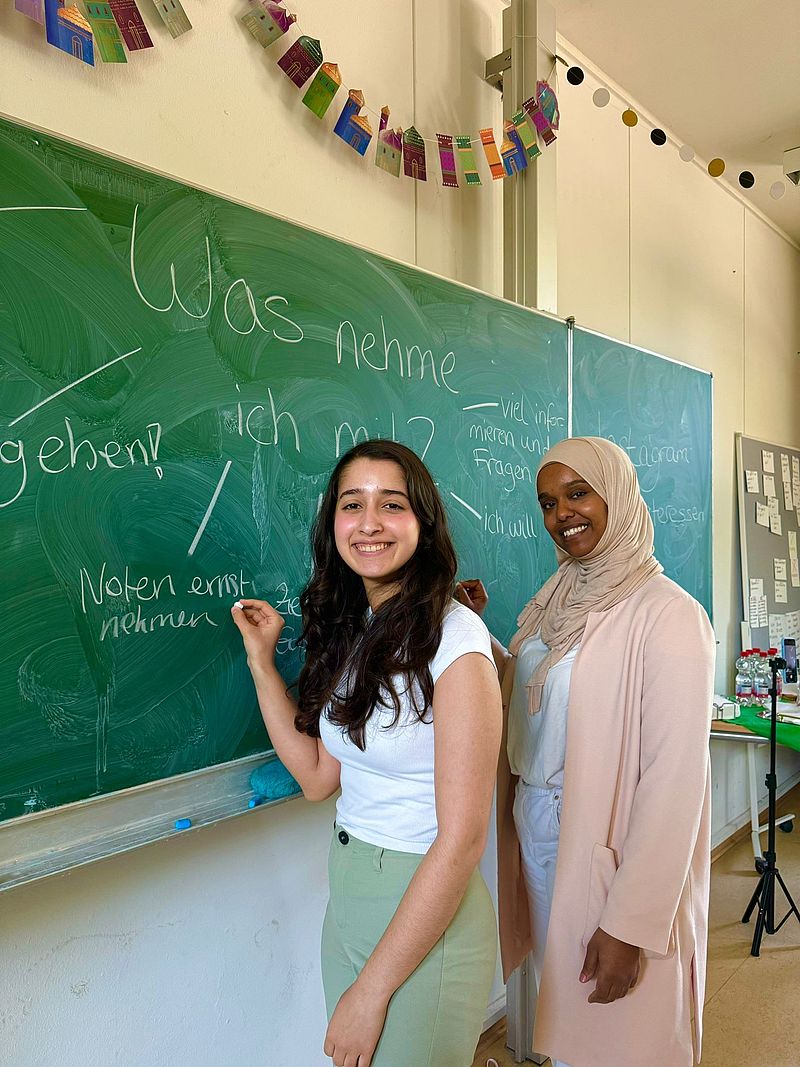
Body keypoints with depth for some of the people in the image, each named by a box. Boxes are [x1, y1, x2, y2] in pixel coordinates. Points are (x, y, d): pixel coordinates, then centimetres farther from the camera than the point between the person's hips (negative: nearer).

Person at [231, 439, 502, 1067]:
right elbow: (319, 777, 3)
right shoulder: (352, 630, 1)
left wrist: (373, 990, -17)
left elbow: (462, 838, -22)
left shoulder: (453, 639, -22)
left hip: (425, 916, -7)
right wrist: (262, 660, 1)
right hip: (347, 898, 7)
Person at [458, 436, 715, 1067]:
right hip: (535, 830, 6)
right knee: (559, 1008, 24)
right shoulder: (556, 600, 3)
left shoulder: (667, 613, -20)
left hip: (609, 850, -6)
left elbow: (675, 779, -21)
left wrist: (632, 923, -21)